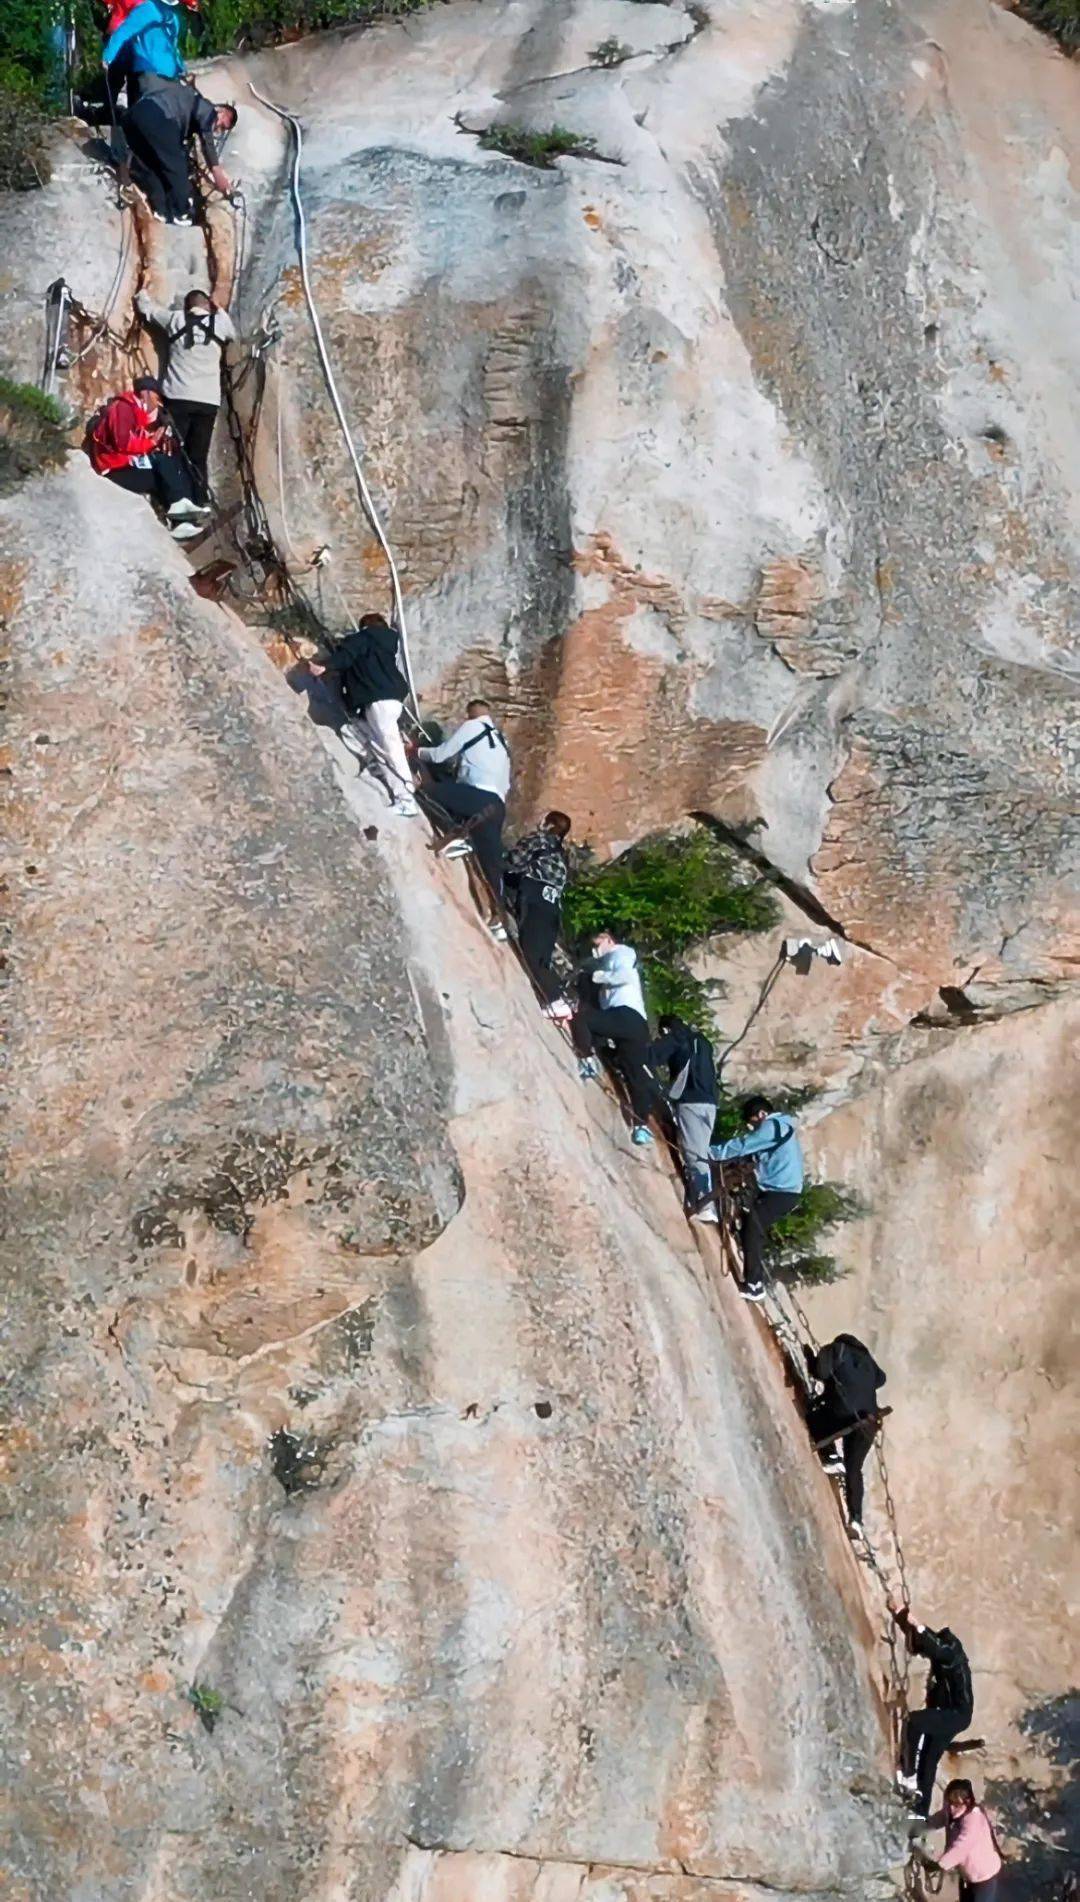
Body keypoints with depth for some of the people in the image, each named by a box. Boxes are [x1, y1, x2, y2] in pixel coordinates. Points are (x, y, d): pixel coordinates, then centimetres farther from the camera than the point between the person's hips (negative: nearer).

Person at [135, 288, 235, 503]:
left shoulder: (175, 318, 6)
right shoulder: (220, 321, 5)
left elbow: (146, 306, 20)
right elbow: (232, 334, 28)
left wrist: (141, 292, 41)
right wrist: (219, 310, 36)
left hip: (177, 397, 0)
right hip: (208, 400, 1)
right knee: (198, 459, 0)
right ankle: (199, 504, -5)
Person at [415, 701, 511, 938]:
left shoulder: (471, 726, 8)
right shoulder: (500, 741, 31)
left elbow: (441, 755, 7)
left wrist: (418, 751, 24)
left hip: (479, 795, -8)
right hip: (496, 804, 8)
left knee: (426, 793, -8)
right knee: (491, 861, 3)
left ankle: (455, 836, -19)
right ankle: (498, 918, -3)